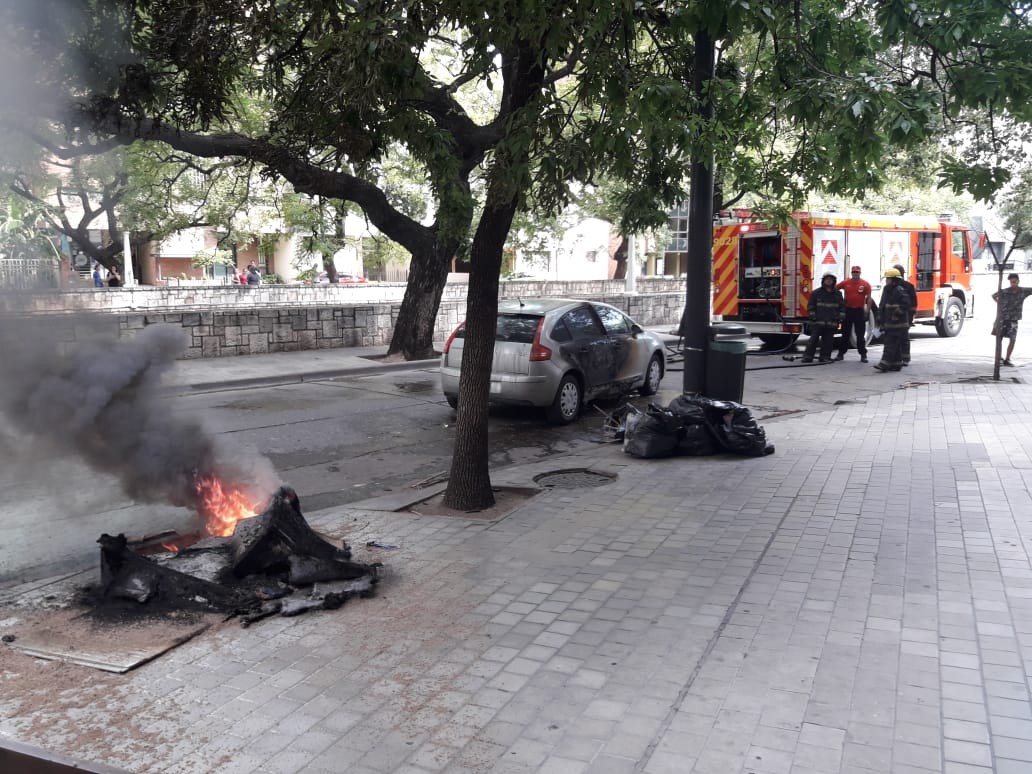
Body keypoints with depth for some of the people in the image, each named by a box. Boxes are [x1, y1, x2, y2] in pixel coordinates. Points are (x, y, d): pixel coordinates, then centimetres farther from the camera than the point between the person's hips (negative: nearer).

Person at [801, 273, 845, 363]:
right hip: (818, 321, -2)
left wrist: (840, 319, 3)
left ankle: (825, 356, 11)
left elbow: (842, 307, 12)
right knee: (814, 338, -4)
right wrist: (813, 317, -5)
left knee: (828, 340, 4)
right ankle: (808, 356, -2)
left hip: (831, 322, 2)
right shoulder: (816, 293, 4)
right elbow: (811, 306, 4)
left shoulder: (838, 294, 11)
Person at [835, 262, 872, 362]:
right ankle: (841, 353, 15)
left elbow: (869, 298, -2)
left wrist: (867, 311, -9)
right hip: (847, 310, 2)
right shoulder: (845, 283, 2)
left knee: (860, 334, 2)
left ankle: (863, 355, 7)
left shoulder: (865, 284, -2)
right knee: (845, 333, 8)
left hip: (859, 311, -2)